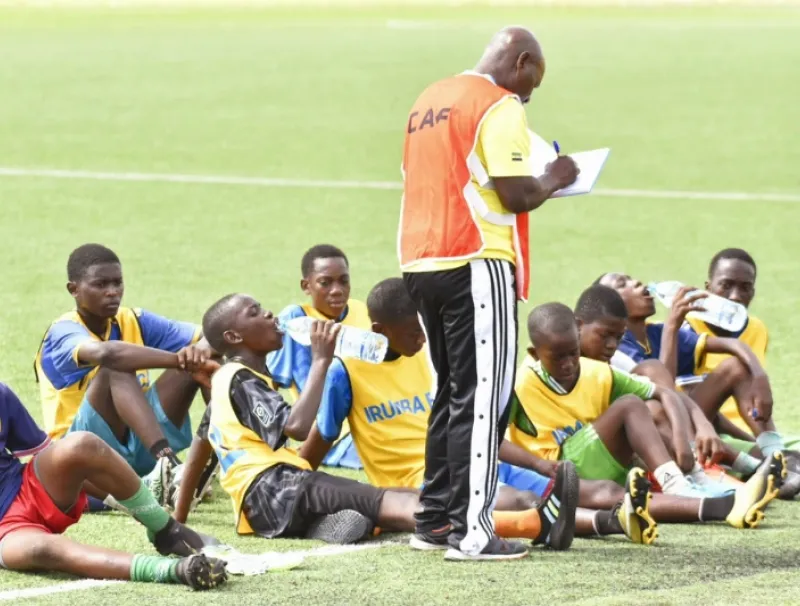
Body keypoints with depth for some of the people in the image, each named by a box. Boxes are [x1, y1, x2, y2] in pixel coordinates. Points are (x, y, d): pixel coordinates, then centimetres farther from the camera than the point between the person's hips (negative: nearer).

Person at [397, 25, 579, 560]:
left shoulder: (430, 100, 17)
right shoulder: (500, 108, -9)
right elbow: (516, 196, -15)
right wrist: (555, 180, 4)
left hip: (421, 262, 8)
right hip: (477, 265, -8)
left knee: (452, 392, 18)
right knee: (483, 397, -6)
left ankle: (435, 516, 20)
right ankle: (472, 529, -10)